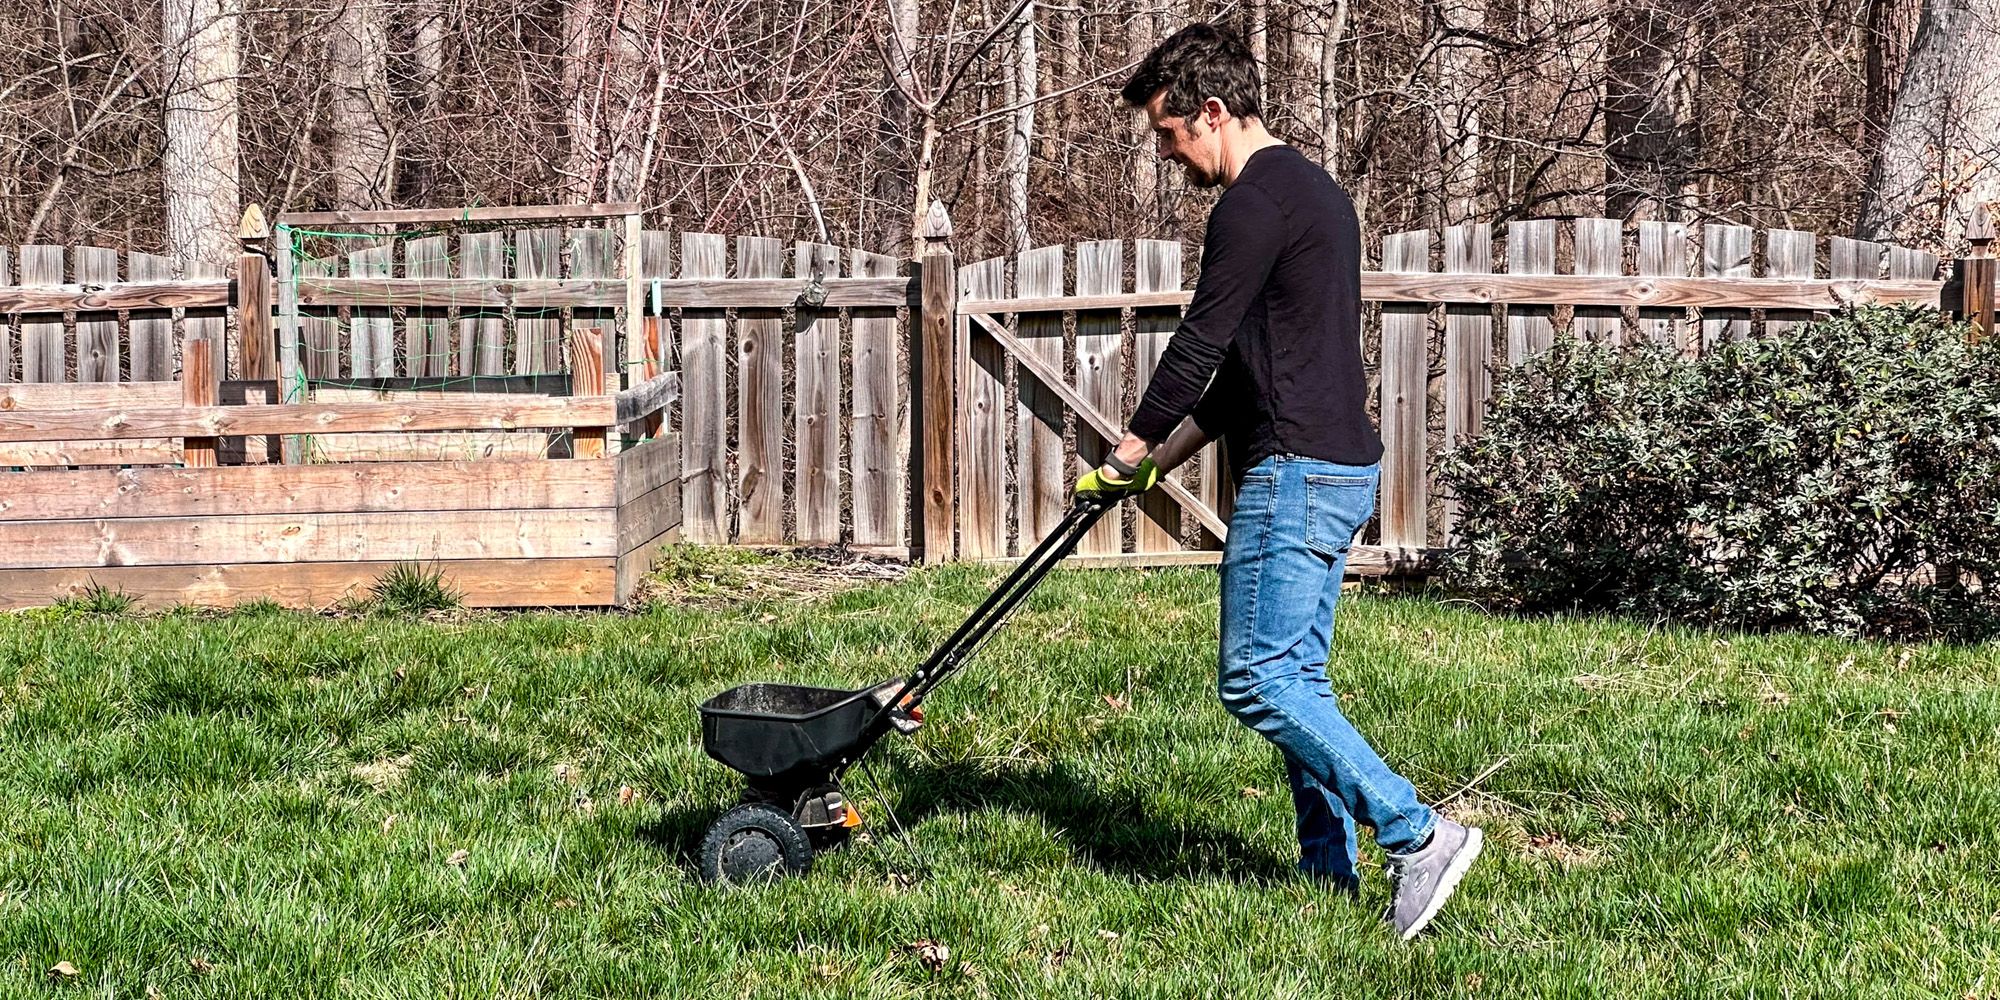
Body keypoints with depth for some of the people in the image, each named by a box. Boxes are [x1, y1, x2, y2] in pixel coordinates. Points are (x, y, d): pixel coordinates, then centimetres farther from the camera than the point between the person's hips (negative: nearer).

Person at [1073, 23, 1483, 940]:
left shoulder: (1255, 204, -14)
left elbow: (1202, 341, -11)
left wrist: (1132, 448, 4)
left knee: (1257, 681, -9)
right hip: (1343, 468, 11)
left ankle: (1418, 835, -12)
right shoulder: (1314, 193, 19)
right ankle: (1329, 870, 14)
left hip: (1295, 474, -11)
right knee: (1297, 680, 12)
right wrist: (1171, 450, 21)